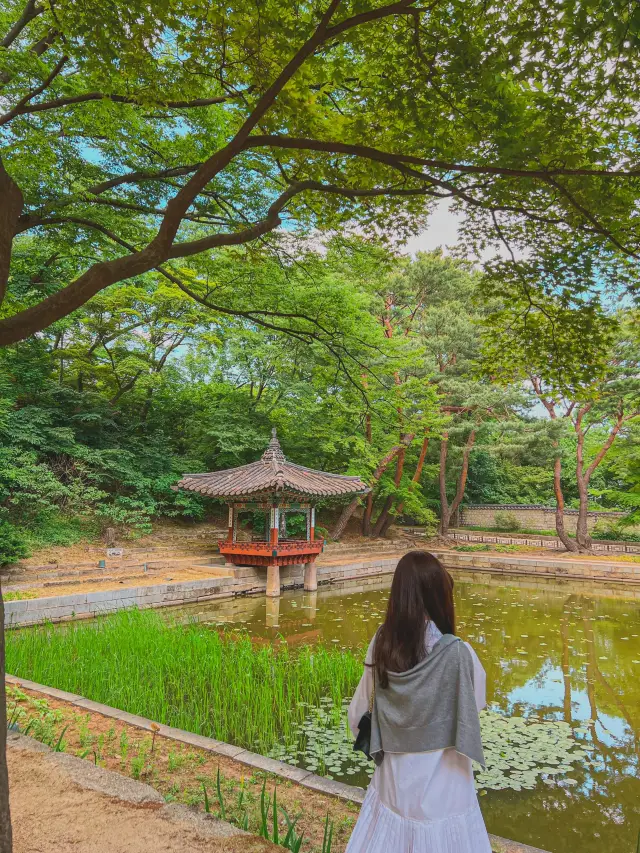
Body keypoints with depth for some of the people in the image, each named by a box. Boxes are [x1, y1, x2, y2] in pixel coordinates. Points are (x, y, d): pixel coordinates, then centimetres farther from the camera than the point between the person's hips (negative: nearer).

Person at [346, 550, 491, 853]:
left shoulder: (381, 646, -14)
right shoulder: (457, 653, -25)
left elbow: (357, 716, -2)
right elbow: (477, 703, -4)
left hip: (393, 788, 3)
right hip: (443, 795, -3)